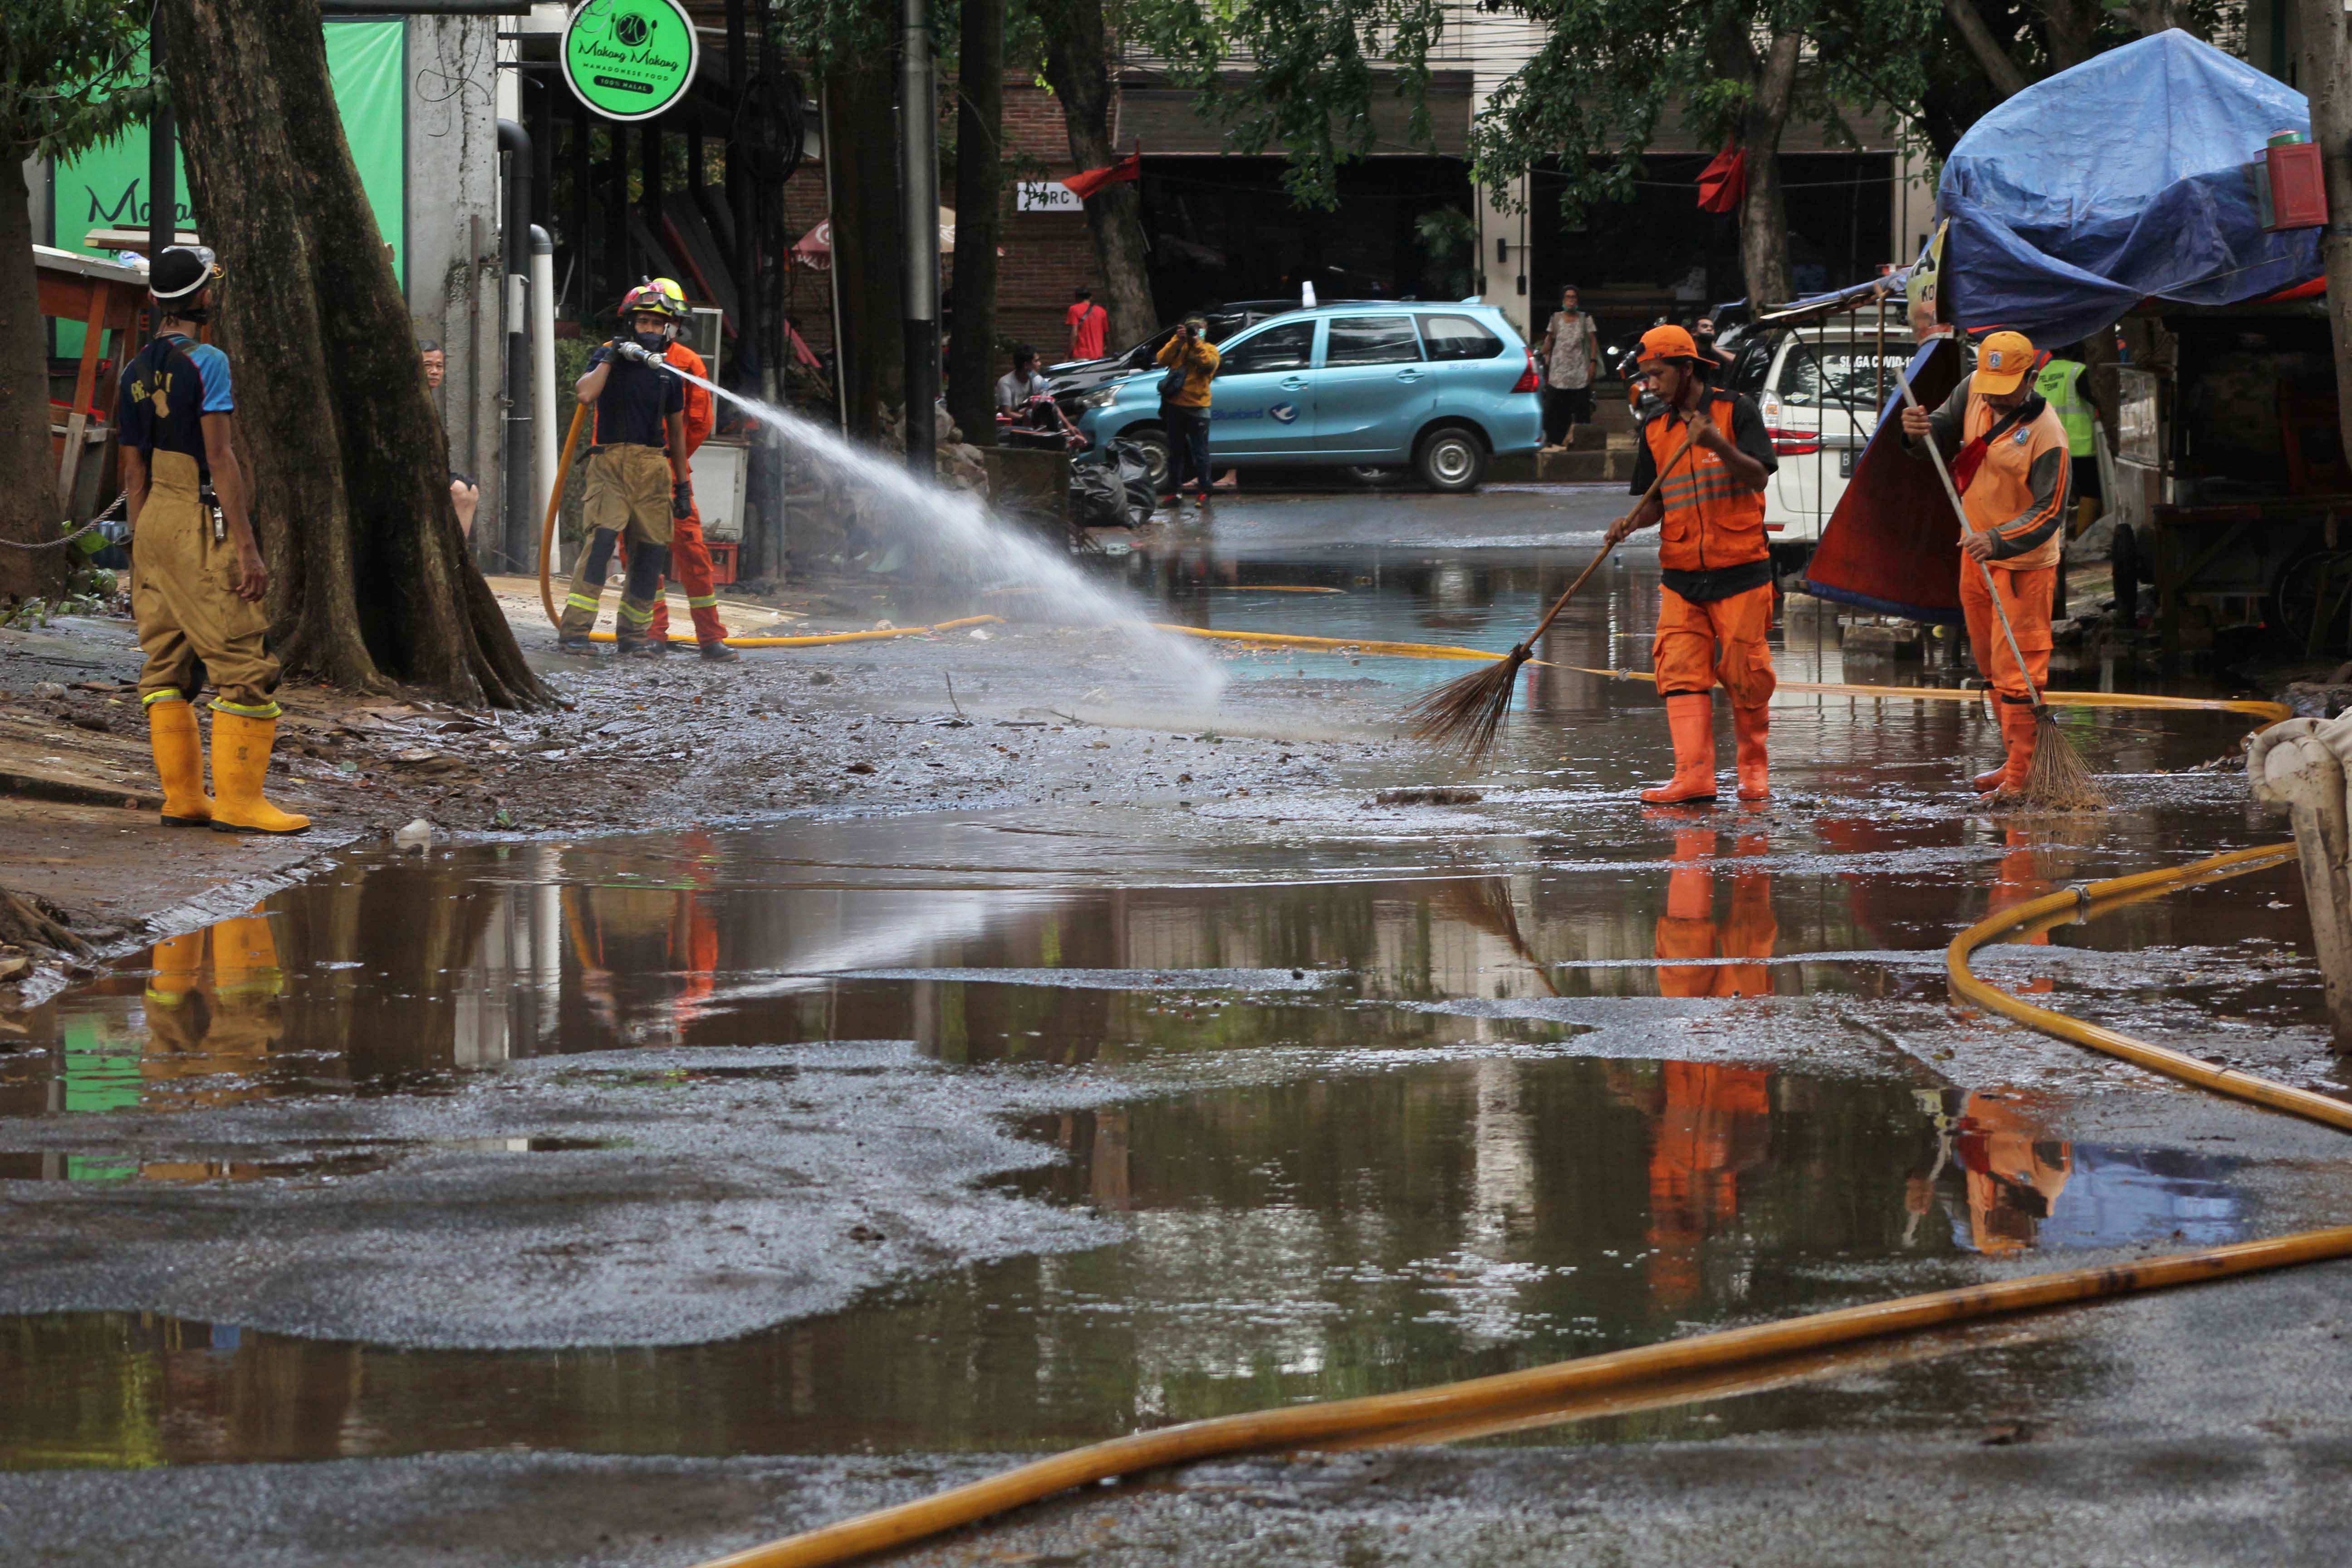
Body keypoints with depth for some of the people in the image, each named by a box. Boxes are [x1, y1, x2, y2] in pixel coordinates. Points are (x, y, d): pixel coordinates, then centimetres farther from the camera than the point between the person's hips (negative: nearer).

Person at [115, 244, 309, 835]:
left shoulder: (136, 373, 13)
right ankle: (238, 801, -10)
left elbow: (135, 474, 16)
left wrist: (142, 554, 21)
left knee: (167, 666, 9)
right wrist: (247, 548, -16)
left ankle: (182, 795, 9)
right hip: (200, 521, -8)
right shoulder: (206, 363, -10)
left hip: (153, 521, 8)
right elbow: (221, 459, -15)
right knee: (242, 664, -6)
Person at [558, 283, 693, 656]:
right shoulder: (608, 356, 4)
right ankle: (573, 631, -23)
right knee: (602, 537, -19)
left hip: (653, 467, 5)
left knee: (652, 548, 1)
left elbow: (676, 430, 20)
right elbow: (585, 394, -16)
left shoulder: (669, 373, 14)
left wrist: (683, 484, 19)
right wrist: (609, 359, -11)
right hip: (611, 461, -5)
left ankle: (632, 635, 11)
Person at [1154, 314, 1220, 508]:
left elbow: (1209, 363, -15)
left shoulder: (1209, 349, 6)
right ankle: (1175, 492, 13)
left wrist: (1197, 343, -16)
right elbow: (1163, 359, -6)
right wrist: (1177, 339, -14)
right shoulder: (1178, 346, 12)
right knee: (1175, 452, 8)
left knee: (1200, 453, -2)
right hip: (1175, 406, 3)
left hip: (1197, 408, -3)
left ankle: (1205, 493, 2)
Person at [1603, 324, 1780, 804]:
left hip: (1740, 567, -4)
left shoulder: (1737, 411, -1)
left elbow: (1759, 478, -11)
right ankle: (1694, 775, -13)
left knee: (1745, 673, -2)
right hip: (1681, 572, 4)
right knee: (1681, 671, -8)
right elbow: (1657, 502, 16)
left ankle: (1753, 766, 15)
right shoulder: (1656, 430, 13)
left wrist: (1718, 445, -26)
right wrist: (1632, 521, -6)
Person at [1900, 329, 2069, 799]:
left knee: (2017, 671, -8)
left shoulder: (2045, 434, -25)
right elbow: (1944, 437, 6)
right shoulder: (1973, 390, -4)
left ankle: (2023, 777, -6)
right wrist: (1922, 434, -18)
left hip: (2022, 563, -8)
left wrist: (1999, 540, -38)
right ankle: (2016, 760, 30)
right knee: (1992, 667, 18)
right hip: (1978, 552, 8)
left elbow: (2049, 513, -24)